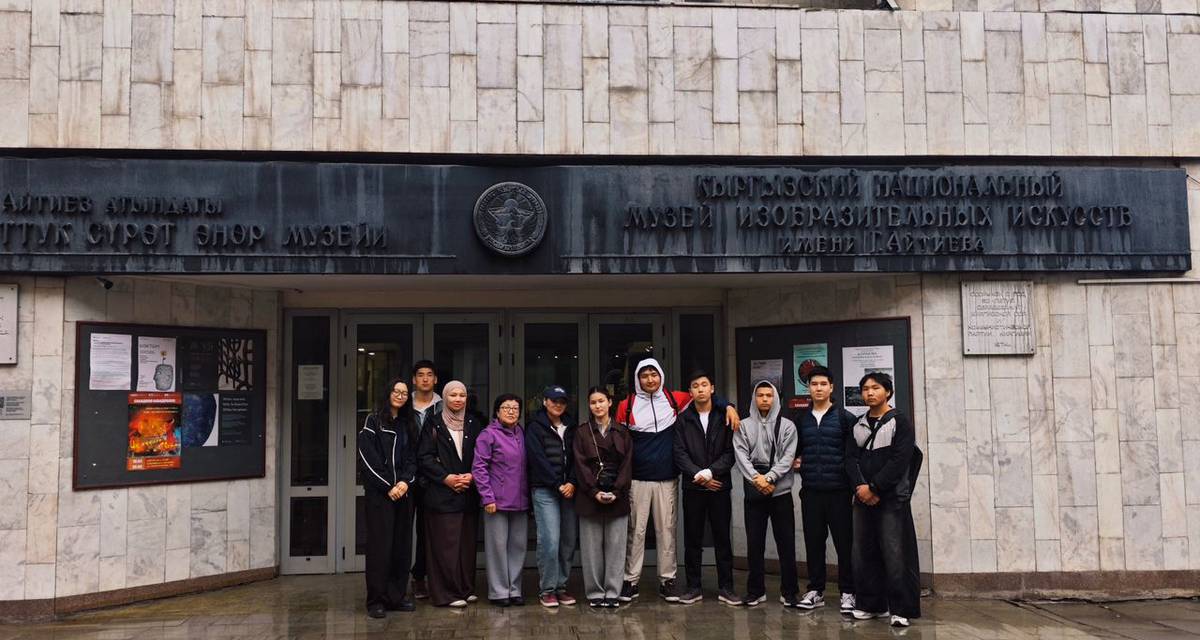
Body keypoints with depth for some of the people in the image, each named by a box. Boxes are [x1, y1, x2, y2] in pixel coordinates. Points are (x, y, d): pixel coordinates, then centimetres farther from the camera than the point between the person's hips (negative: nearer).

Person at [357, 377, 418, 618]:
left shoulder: (406, 425, 17)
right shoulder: (373, 421, 0)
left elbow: (411, 458, 12)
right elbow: (368, 458, -8)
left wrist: (405, 482, -7)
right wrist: (388, 487, -12)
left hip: (403, 492, 5)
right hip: (378, 493, -5)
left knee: (402, 545, 4)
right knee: (380, 544, -5)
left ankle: (396, 596, 13)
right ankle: (376, 600, 2)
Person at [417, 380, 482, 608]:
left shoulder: (473, 424, 13)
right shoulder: (434, 423, 2)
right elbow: (425, 458, -4)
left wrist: (471, 476, -6)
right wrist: (447, 478, -12)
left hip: (468, 493, 4)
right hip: (441, 493, -4)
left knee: (467, 542, 5)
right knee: (445, 543, -5)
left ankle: (465, 588, 15)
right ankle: (447, 593, 0)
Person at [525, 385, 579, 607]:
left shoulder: (571, 427, 15)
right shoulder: (536, 427, 1)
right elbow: (538, 459, -8)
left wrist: (572, 483, -6)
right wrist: (558, 485, -11)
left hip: (569, 490, 5)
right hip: (545, 490, -5)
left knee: (569, 541, 3)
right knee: (550, 540, -10)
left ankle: (561, 586, 15)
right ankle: (547, 589, 1)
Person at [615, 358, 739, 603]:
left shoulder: (674, 399, 4)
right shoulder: (627, 405, 1)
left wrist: (728, 406, -1)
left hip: (667, 479, 1)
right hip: (637, 479, -1)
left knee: (666, 530, 6)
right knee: (636, 530, 2)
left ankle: (667, 579, 15)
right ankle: (630, 580, 10)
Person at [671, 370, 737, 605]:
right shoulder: (683, 419, 5)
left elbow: (731, 452, -2)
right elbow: (680, 454, -1)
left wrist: (710, 472, -13)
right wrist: (698, 474, -12)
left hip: (720, 486, 0)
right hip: (692, 487, 0)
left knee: (723, 538, 5)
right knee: (692, 539, 5)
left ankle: (725, 587, 13)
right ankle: (694, 587, 14)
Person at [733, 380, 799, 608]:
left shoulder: (787, 425, 5)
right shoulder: (744, 425, 7)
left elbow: (788, 457, -3)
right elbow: (741, 456, -1)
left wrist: (769, 477, -14)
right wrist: (756, 478, -14)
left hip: (781, 491, -1)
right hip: (753, 492, 1)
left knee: (786, 542, 2)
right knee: (754, 543, 5)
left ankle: (789, 592, 12)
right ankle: (755, 591, 15)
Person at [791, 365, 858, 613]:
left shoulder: (845, 418, -1)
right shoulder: (801, 419, 11)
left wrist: (849, 470, -9)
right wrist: (796, 461, 4)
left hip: (838, 490, -3)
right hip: (810, 490, 4)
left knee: (844, 542, 1)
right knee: (813, 542, 9)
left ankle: (847, 592, 10)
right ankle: (815, 590, 18)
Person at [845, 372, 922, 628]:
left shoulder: (900, 422, -2)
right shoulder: (857, 424, 13)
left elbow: (899, 460, -11)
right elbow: (851, 458, 5)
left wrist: (875, 488, -14)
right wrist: (860, 487, -12)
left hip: (892, 498, -5)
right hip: (862, 498, 5)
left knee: (895, 555, -7)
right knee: (864, 553, 7)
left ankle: (901, 609, 0)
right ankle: (871, 604, 16)